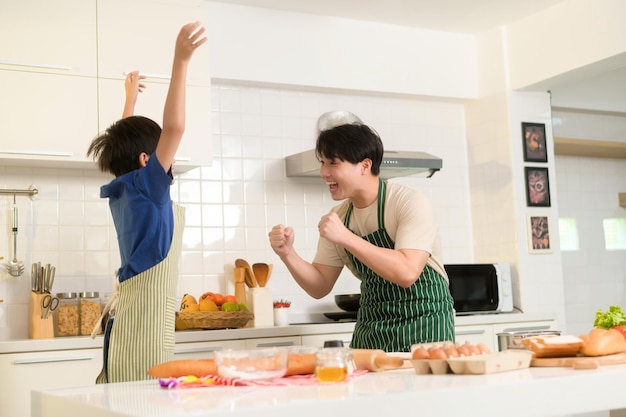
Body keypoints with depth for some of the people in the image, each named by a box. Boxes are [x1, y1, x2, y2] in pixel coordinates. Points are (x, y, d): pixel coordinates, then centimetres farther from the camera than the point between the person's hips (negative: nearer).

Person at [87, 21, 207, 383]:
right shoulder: (143, 186, -9)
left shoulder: (124, 191, 13)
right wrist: (181, 62, -25)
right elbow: (174, 128, -23)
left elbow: (124, 141, 32)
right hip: (145, 325, -9)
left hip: (130, 320, 9)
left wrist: (131, 96, 44)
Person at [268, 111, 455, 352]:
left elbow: (407, 273, -26)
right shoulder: (338, 217, 3)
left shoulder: (410, 203, -14)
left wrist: (346, 237, -27)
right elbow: (320, 287, 6)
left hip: (423, 329, -5)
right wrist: (287, 254, -10)